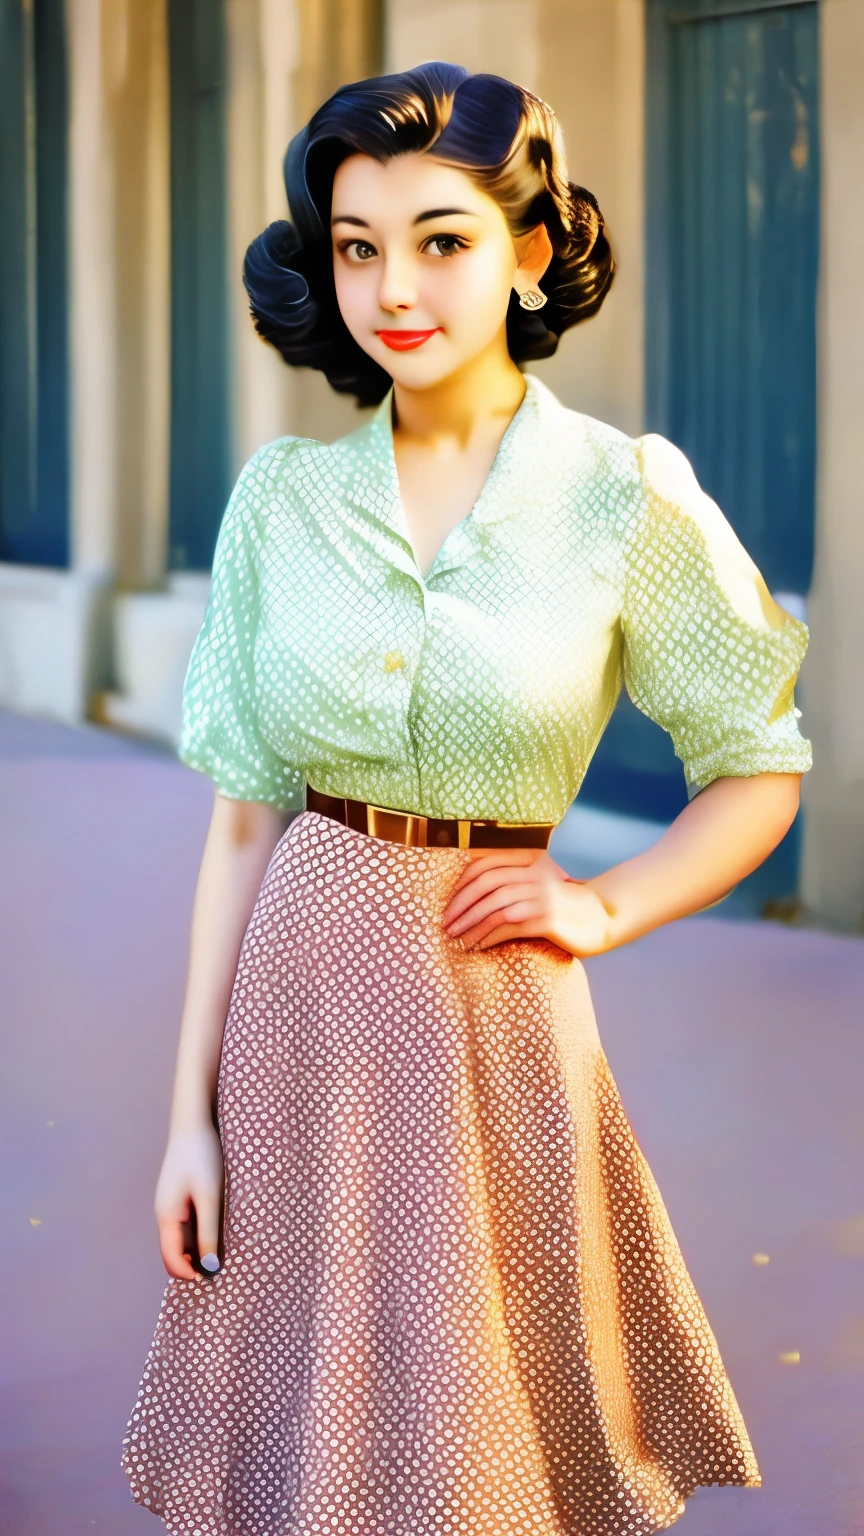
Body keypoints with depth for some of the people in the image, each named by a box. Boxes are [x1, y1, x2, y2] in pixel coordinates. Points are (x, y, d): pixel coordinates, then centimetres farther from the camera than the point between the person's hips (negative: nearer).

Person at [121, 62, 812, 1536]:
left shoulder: (626, 497, -7)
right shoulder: (282, 496, 1)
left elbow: (761, 767, 4)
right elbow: (245, 815, 3)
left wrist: (604, 907, -10)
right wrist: (191, 1110, 1)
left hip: (494, 1013, -2)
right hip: (299, 990, 2)